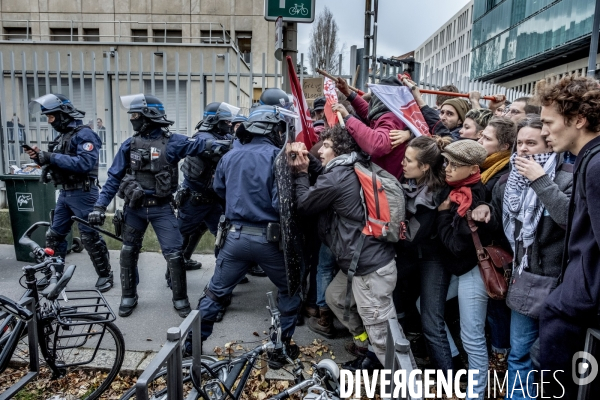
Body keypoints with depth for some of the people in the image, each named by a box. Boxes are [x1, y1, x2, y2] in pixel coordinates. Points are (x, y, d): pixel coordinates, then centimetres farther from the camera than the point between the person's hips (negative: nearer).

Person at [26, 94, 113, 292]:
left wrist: (52, 158, -24)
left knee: (90, 237, -1)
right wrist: (40, 157, 0)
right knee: (54, 235, 13)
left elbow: (85, 163, -26)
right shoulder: (62, 135, 15)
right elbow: (58, 164, 18)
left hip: (83, 194, -9)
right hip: (64, 194, 9)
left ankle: (105, 275, 13)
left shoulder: (84, 134, -13)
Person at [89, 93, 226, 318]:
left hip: (162, 208, -3)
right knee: (129, 251, 13)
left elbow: (197, 145, -18)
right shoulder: (129, 145, 2)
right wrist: (100, 206, -2)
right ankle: (128, 296, 32)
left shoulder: (171, 141, -6)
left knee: (174, 254, -2)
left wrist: (219, 147, -38)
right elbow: (114, 178, 3)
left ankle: (180, 299, 16)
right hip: (134, 207, 4)